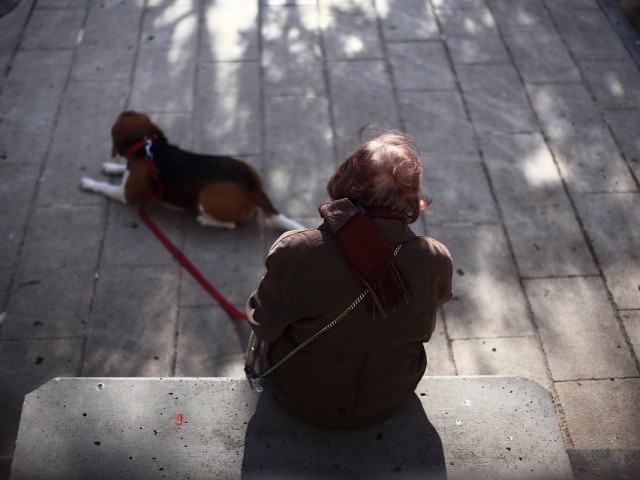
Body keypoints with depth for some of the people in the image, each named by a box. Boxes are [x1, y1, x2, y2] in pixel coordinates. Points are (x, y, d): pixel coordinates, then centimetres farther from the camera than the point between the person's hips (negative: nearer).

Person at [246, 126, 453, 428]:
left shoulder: (295, 254, -35)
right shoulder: (437, 261, -26)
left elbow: (264, 326, -15)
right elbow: (422, 332, -4)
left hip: (302, 403, -2)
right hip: (389, 401, 3)